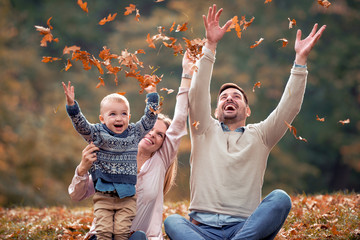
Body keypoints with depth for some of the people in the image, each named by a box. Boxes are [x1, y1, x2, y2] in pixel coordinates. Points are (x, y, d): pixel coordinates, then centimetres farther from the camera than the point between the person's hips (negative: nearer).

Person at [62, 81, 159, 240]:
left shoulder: (135, 133, 8)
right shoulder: (97, 133, 1)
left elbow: (150, 118, 12)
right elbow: (81, 124, -13)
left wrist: (152, 94, 9)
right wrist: (71, 105, -27)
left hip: (127, 197, 1)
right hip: (103, 196, -1)